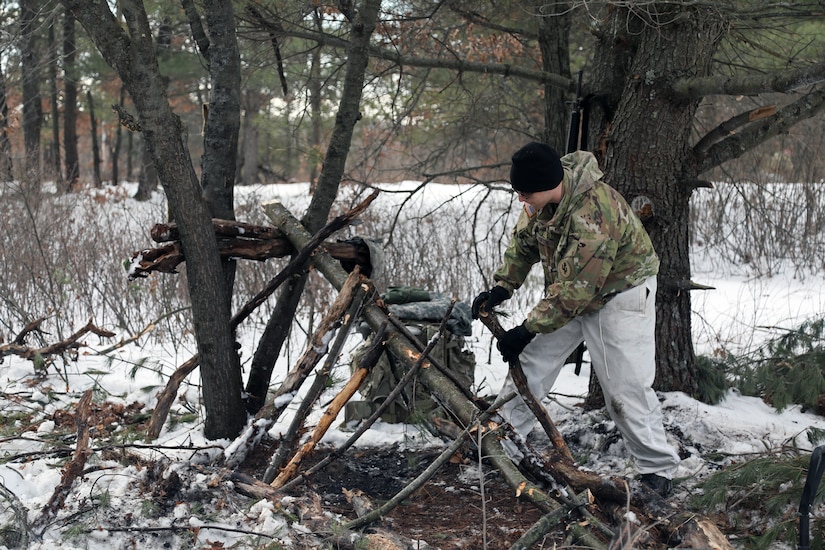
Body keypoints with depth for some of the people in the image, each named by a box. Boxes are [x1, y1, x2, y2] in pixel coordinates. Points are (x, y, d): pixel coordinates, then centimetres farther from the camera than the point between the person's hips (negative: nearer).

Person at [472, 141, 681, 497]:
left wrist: (527, 330, -30)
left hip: (618, 292, -8)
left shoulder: (593, 215, -38)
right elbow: (524, 240, 4)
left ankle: (658, 469, 2)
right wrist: (502, 287, -8)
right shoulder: (543, 195, -13)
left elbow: (574, 290, -35)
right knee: (530, 361, 9)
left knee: (625, 386, -11)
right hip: (568, 289, 8)